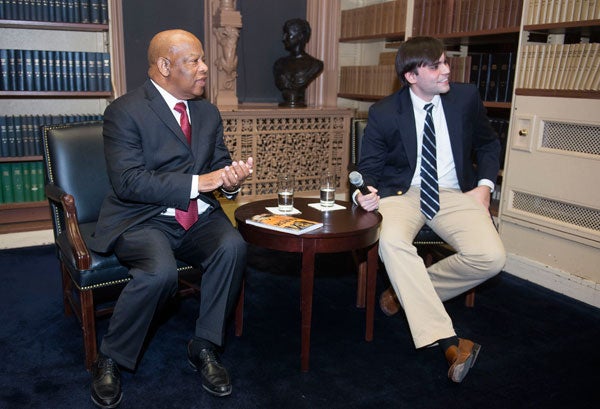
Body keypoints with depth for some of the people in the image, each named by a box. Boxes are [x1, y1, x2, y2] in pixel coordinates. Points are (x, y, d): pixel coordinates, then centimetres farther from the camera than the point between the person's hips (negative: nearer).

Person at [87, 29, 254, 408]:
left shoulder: (208, 112, 12)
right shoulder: (125, 111, -8)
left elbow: (219, 165, 14)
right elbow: (128, 181, -18)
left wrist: (231, 180, -12)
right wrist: (197, 182, -23)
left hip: (198, 218, 5)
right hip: (143, 219, -5)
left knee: (233, 247, -25)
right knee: (160, 272, -33)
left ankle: (204, 347, -7)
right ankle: (110, 359, -5)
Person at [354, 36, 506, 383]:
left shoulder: (466, 98, 3)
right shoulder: (384, 113, -4)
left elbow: (488, 144, 17)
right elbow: (369, 166, 5)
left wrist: (485, 185, 0)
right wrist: (366, 192, -18)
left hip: (456, 194, 2)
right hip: (403, 193, -2)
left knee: (491, 258, -24)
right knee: (391, 241, -35)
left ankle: (408, 290, -1)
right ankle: (448, 341, -29)